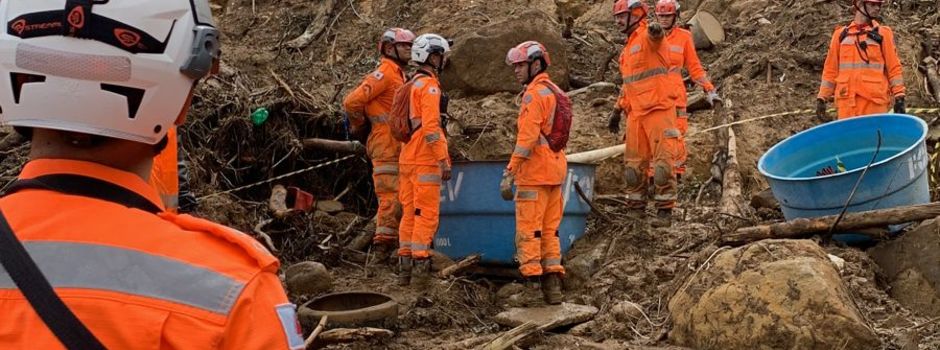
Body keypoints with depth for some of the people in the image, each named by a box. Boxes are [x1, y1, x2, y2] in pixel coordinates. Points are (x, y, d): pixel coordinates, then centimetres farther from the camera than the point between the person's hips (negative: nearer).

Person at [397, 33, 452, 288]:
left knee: (409, 213, 11)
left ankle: (404, 268, 14)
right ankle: (420, 266, -7)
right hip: (425, 160, -9)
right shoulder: (429, 85, -12)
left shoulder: (413, 84, 18)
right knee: (427, 214, -6)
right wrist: (444, 160, -19)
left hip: (408, 159, 9)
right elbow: (430, 126, -21)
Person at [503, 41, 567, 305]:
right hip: (555, 168, 9)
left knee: (528, 229, -5)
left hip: (534, 171, -9)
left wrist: (511, 169, -18)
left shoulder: (534, 94, -12)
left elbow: (528, 136, -20)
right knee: (549, 229, 11)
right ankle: (552, 286, 13)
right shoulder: (555, 92, 18)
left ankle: (531, 282, -6)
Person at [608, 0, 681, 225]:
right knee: (634, 163, 11)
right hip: (636, 113, 9)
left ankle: (664, 209, 1)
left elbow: (656, 36, -34)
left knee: (663, 160, -6)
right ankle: (636, 207, 21)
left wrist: (656, 31, -58)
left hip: (659, 109, -8)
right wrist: (619, 110, 28)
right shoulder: (628, 48, 20)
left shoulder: (648, 36, -7)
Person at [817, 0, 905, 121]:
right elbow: (831, 69, 13)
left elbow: (894, 67, 4)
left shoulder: (883, 33, 7)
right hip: (846, 101, 2)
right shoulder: (841, 34, 12)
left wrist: (899, 97, -3)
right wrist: (822, 98, 8)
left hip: (875, 101, -2)